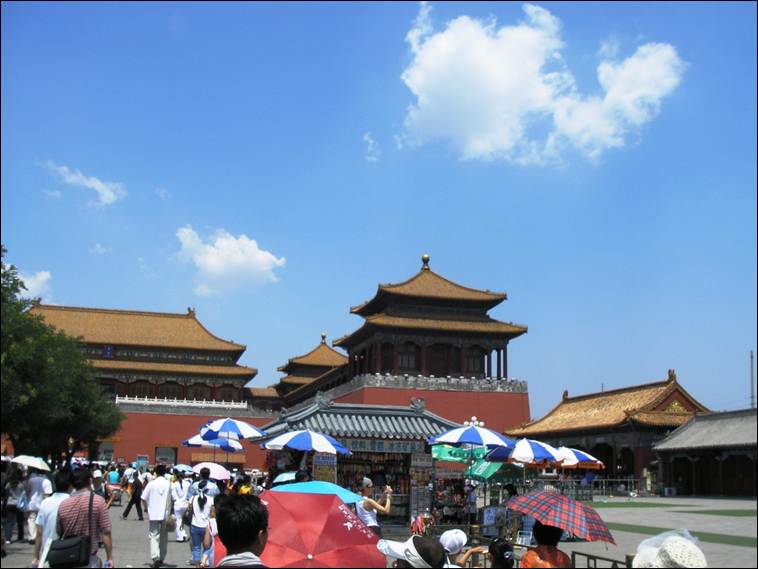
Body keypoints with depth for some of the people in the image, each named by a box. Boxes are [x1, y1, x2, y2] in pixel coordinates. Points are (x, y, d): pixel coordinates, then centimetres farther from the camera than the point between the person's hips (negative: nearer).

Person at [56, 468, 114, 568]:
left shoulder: (63, 504, -1)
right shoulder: (98, 501, -11)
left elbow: (59, 533, 8)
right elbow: (106, 532, -12)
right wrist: (110, 558, -5)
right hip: (90, 559, -3)